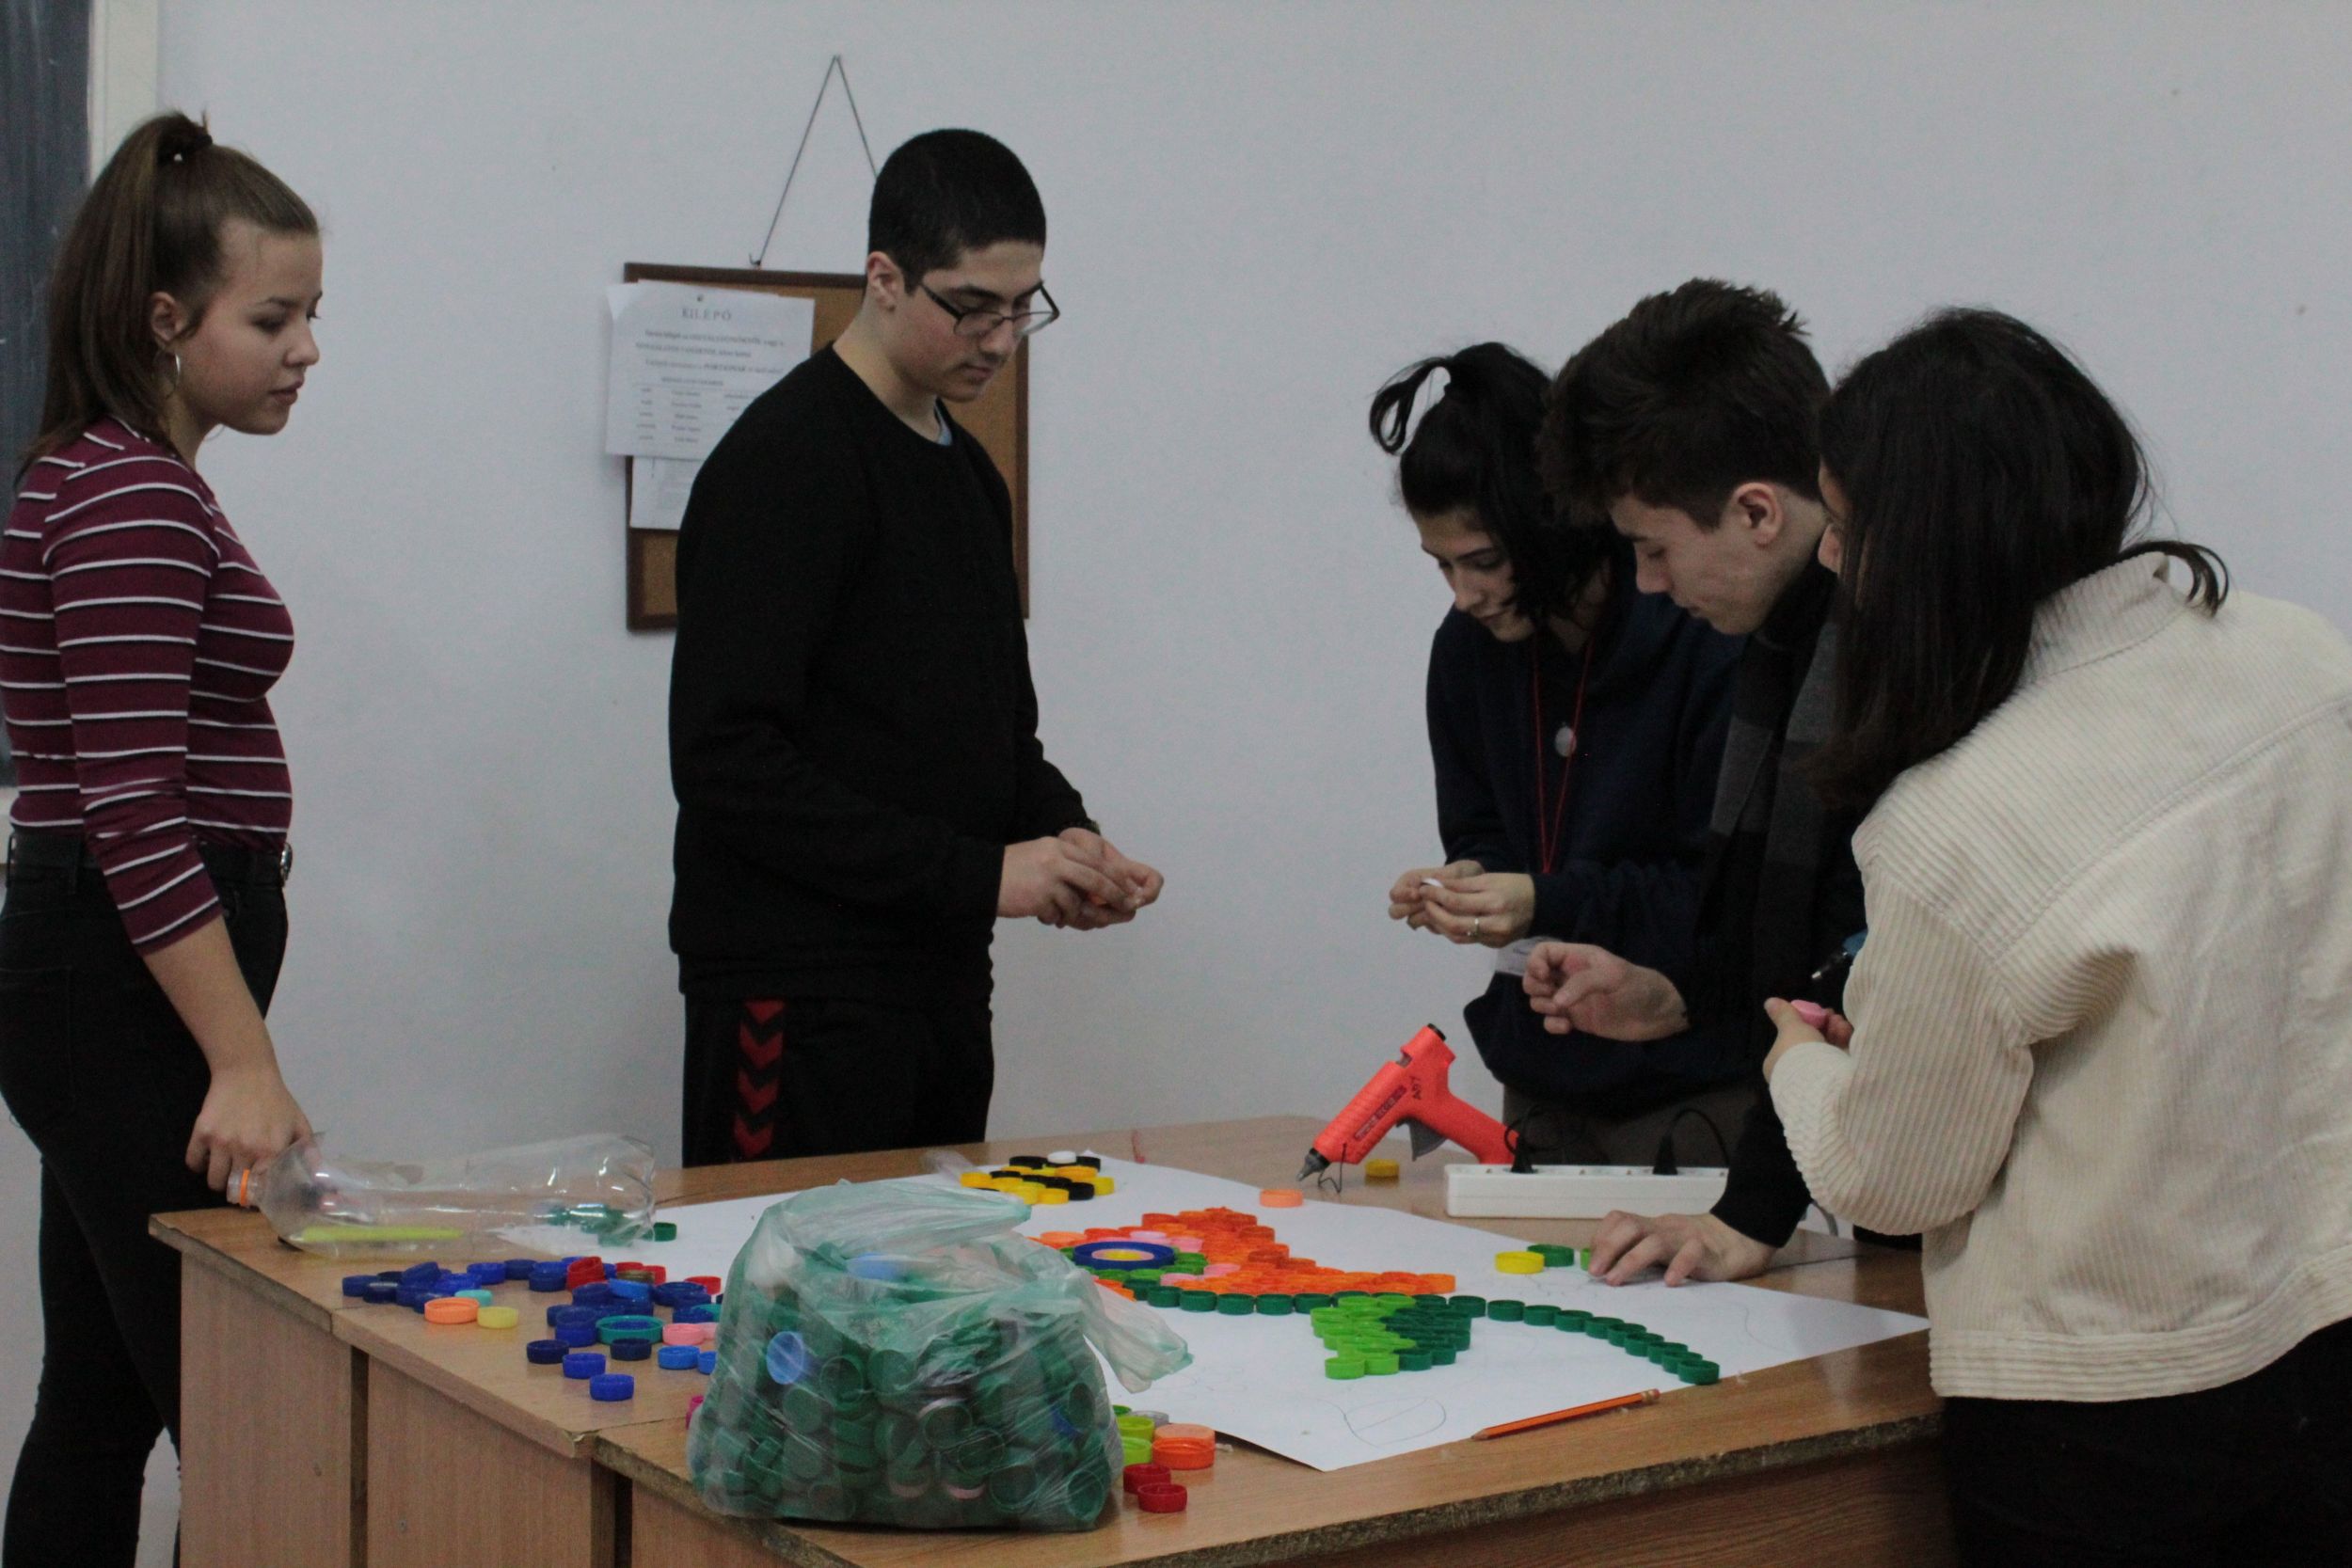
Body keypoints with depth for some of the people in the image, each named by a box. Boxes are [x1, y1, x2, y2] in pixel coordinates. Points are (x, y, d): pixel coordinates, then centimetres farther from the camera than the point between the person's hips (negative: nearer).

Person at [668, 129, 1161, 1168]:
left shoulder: (968, 471, 16)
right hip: (799, 997, -8)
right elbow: (726, 758, -19)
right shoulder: (785, 461, -11)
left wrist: (1063, 839, 2)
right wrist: (978, 872, -20)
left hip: (944, 980, 8)